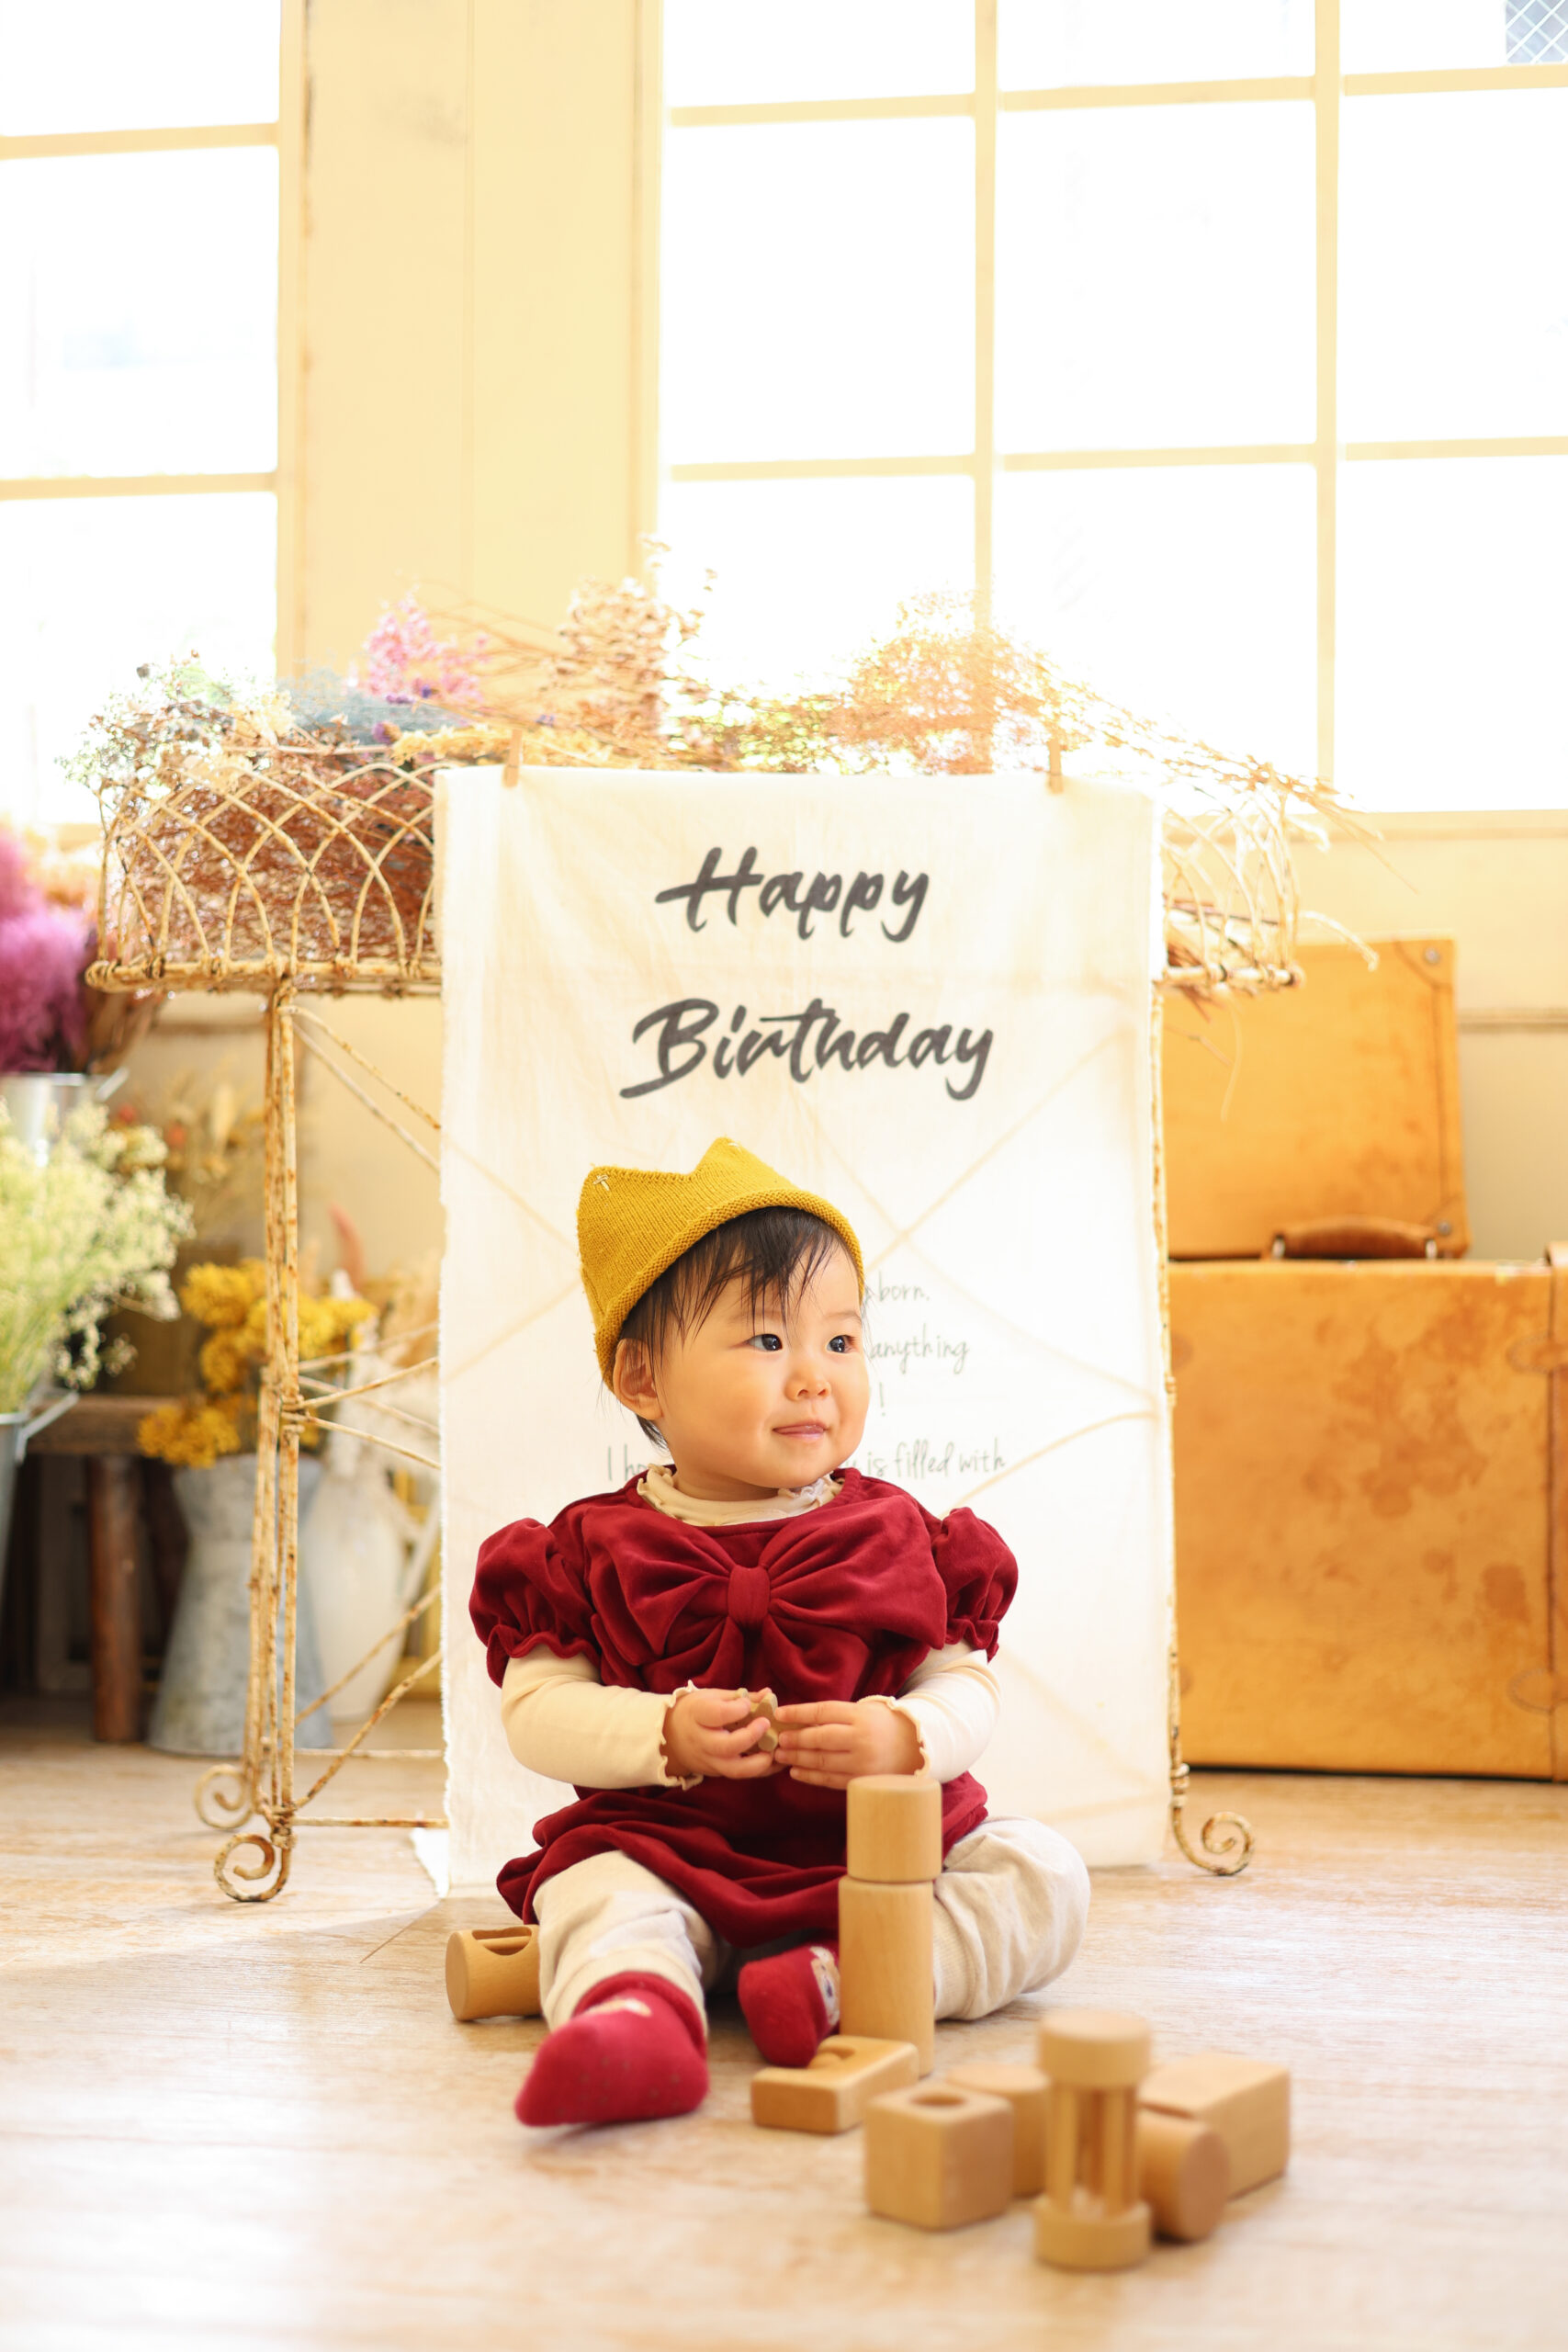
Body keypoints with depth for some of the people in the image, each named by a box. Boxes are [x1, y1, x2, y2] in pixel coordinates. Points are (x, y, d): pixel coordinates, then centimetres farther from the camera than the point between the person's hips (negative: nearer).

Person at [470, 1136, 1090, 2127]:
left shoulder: (894, 1535, 6)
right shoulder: (598, 1548, 2)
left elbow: (967, 1689, 2)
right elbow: (536, 1710, -3)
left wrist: (904, 1736, -21)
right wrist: (668, 1736, -19)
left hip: (884, 1846, 2)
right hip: (671, 1846, -2)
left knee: (1046, 1875, -17)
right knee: (601, 1895, -32)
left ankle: (844, 1979, -34)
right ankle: (633, 2010, -61)